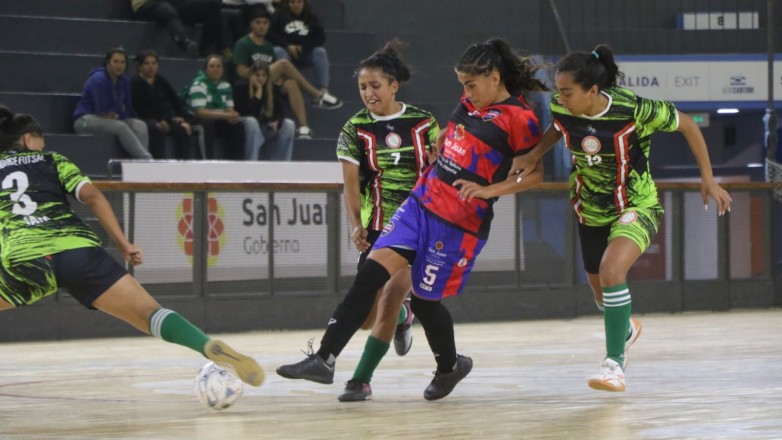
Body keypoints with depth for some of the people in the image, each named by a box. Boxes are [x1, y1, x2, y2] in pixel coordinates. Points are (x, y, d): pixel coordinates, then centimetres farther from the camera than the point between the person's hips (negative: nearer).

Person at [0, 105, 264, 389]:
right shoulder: (51, 161, 22)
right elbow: (91, 195, 6)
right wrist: (123, 244, 6)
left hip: (25, 261, 0)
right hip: (78, 251, 0)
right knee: (149, 313, -5)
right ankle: (211, 348, -28)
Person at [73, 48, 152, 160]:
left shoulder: (124, 81, 5)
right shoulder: (98, 79, -17)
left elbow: (128, 111, 9)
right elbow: (103, 110, -21)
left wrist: (115, 114, -10)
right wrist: (119, 109, -5)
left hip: (110, 120, 7)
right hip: (85, 120, -7)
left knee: (140, 126, -15)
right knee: (121, 127, -32)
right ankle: (146, 159, -37)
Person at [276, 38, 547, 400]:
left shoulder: (519, 119, -11)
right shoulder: (470, 104, 10)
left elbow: (537, 174, -11)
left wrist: (488, 190, -19)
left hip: (460, 222, -7)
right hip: (421, 202, 7)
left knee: (424, 299, 3)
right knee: (372, 272, -8)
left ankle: (450, 366, 33)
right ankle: (324, 359, -11)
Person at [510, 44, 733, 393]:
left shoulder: (635, 111, -29)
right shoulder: (561, 108, -17)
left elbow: (687, 125, -12)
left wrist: (708, 178, -8)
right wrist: (535, 154, -5)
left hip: (636, 207, -5)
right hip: (591, 211, 5)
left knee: (611, 270, -30)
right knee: (600, 289, 19)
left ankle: (615, 363, -21)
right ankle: (626, 329, 55)